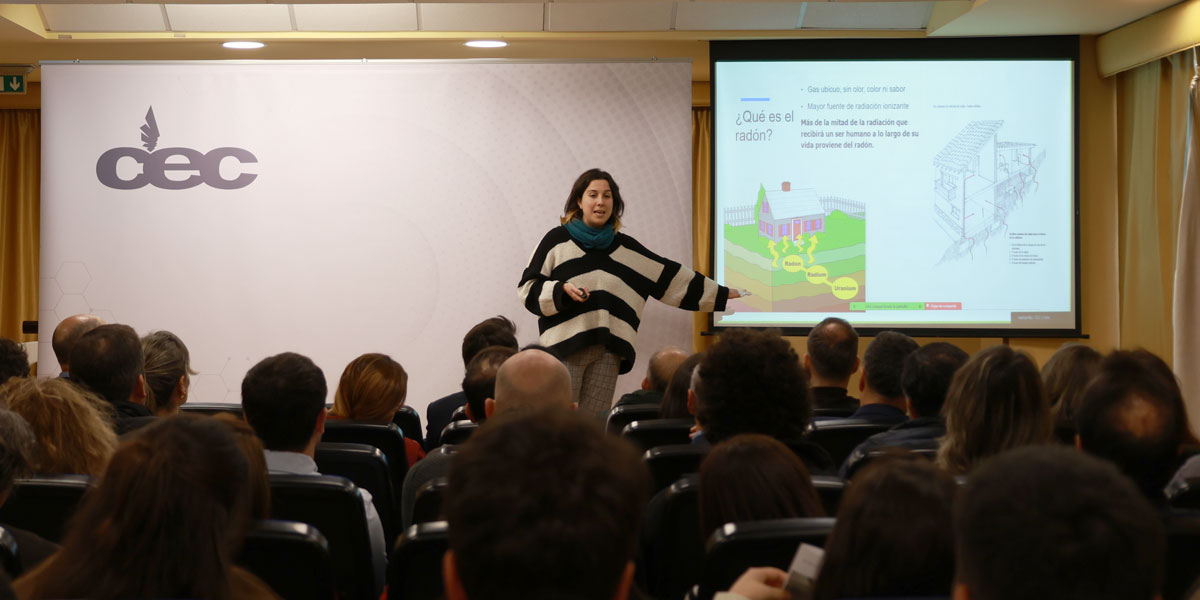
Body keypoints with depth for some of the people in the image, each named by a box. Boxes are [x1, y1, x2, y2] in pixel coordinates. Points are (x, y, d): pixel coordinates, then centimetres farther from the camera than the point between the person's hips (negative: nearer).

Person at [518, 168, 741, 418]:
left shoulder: (626, 248, 17)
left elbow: (673, 277, 21)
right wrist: (562, 289, -15)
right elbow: (527, 287, 4)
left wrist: (724, 294, 22)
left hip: (608, 350, 4)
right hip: (565, 344, -4)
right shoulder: (558, 240, 7)